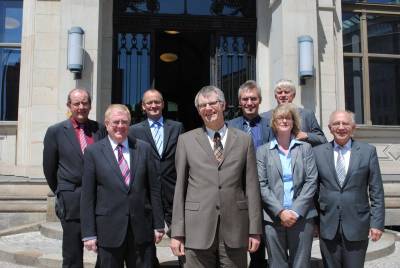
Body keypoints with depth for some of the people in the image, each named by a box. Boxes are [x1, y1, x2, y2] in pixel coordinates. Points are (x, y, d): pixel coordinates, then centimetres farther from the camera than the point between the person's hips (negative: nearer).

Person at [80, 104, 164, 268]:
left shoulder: (144, 149, 5)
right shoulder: (93, 152, 0)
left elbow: (154, 189, 6)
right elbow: (87, 196, -1)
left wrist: (158, 225, 4)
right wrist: (88, 233, -5)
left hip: (142, 229, 2)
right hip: (108, 231, -1)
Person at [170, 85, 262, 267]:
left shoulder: (244, 140, 7)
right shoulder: (186, 140, 6)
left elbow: (252, 186, 5)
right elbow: (180, 187, 4)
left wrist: (254, 230, 1)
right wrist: (177, 232, 0)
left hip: (235, 228, 1)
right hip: (198, 229, 0)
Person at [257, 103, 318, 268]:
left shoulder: (305, 148, 9)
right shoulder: (263, 151, 7)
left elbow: (311, 181, 1)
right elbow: (261, 185, -1)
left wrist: (296, 211, -9)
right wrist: (280, 212, -12)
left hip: (302, 216, 1)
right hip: (273, 218, 0)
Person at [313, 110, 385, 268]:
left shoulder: (368, 151, 1)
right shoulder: (318, 152, 3)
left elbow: (376, 191, 1)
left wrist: (377, 223, -3)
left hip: (357, 226, -1)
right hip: (328, 227, 1)